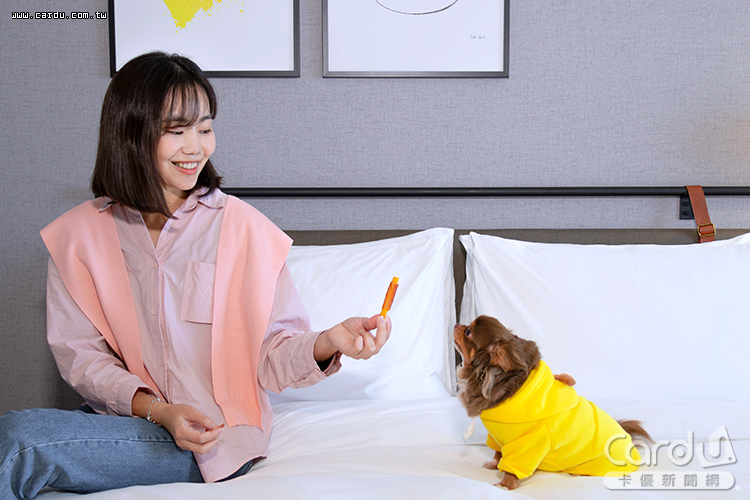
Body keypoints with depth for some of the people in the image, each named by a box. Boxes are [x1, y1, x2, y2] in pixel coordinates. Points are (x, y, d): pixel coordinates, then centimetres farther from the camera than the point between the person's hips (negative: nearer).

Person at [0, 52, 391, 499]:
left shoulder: (241, 226, -5)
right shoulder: (78, 234, 3)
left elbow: (273, 352, -4)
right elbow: (79, 353, 1)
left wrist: (327, 344, -26)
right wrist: (157, 409, -14)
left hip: (216, 440, -3)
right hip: (122, 418, 3)